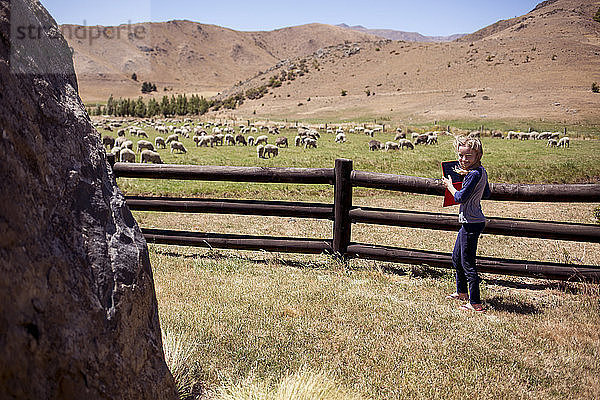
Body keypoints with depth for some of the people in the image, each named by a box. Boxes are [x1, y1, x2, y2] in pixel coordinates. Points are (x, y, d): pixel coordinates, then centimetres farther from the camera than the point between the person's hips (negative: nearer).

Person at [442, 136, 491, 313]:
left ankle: (475, 304, 3)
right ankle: (462, 292, 40)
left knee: (467, 263, -4)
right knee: (457, 258, 23)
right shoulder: (481, 171, 9)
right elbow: (487, 193, 20)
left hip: (472, 223, -11)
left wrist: (449, 185, -3)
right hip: (469, 221, 11)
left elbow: (460, 198, -20)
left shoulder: (474, 174, -20)